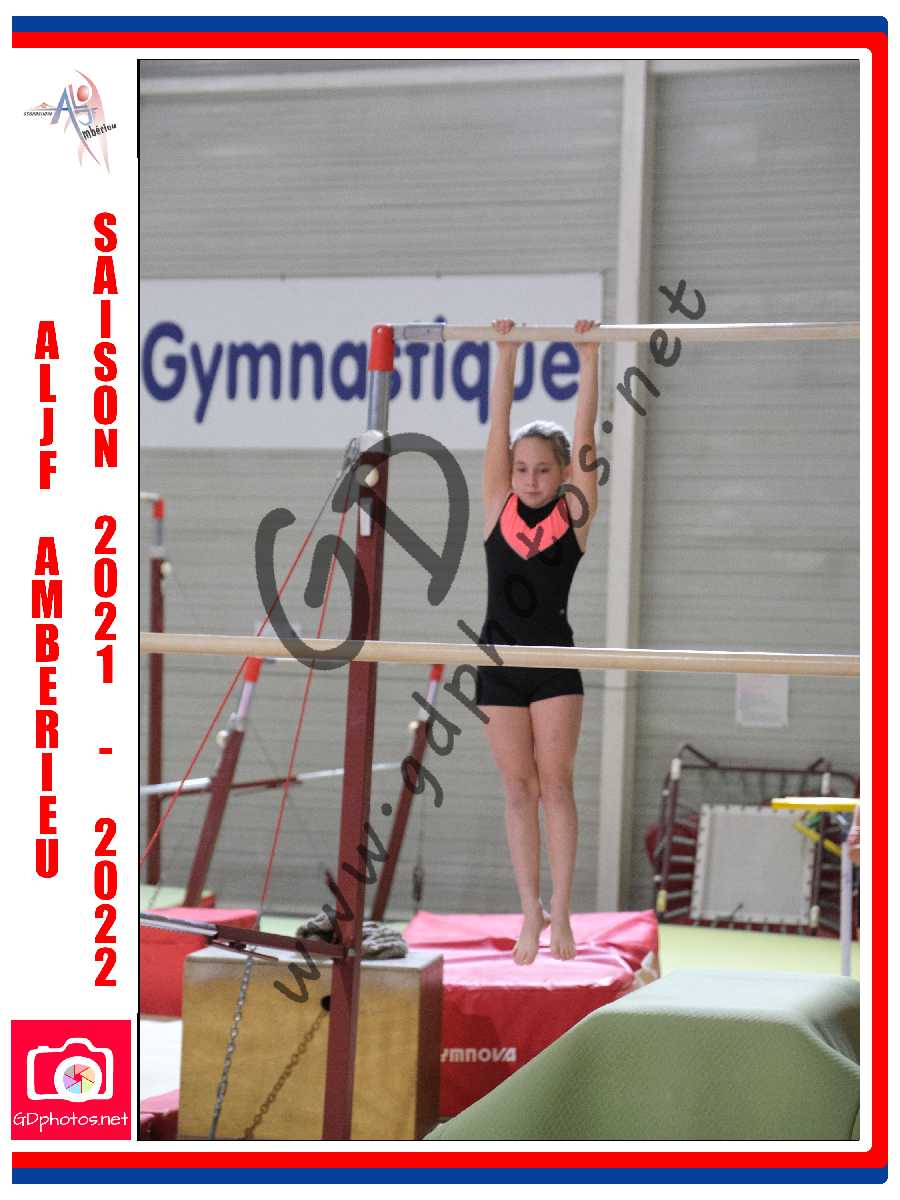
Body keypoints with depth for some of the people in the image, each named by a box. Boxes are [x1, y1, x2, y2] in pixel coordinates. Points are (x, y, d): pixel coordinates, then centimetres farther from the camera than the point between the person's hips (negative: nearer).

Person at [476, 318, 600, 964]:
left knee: (555, 784, 0)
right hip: (499, 663, 2)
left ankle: (561, 908, 5)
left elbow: (584, 432, -4)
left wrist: (589, 360, -5)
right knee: (519, 789, 6)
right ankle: (531, 910, 10)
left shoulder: (575, 510, 0)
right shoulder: (499, 504, 3)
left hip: (555, 664, -2)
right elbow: (499, 423, 1)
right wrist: (506, 354, -1)